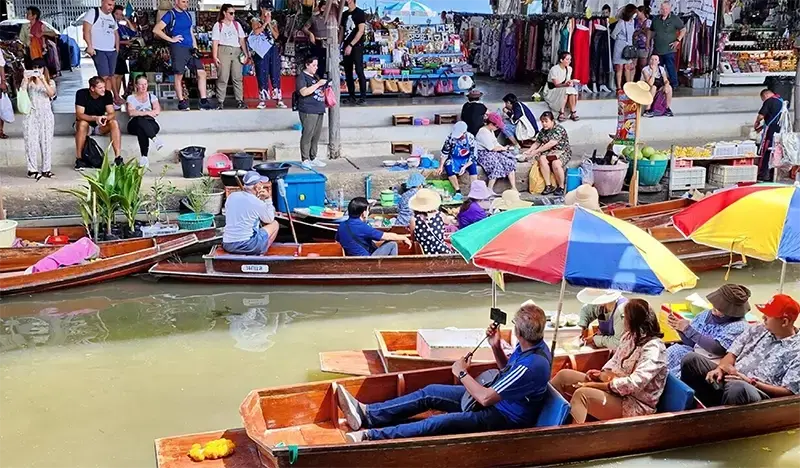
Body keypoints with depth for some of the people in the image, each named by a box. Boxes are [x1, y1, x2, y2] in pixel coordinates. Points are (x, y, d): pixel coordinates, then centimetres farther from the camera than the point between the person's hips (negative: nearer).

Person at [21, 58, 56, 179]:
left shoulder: (50, 82, 9)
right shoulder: (28, 81, 7)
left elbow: (51, 94, -11)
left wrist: (43, 80, -21)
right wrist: (25, 79, -17)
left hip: (46, 115, 1)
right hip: (31, 115, -1)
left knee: (46, 142, 1)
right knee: (31, 142, -6)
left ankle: (45, 169, 6)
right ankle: (32, 169, -4)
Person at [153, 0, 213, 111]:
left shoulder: (187, 15, 16)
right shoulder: (170, 15, -3)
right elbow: (156, 30, -9)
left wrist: (195, 47, 7)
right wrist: (171, 39, -10)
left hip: (190, 48, 6)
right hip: (178, 48, -6)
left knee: (201, 72, -3)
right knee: (179, 76, -2)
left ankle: (203, 102, -2)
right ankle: (181, 102, 6)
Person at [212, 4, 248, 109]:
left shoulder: (237, 24, 16)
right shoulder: (218, 25, 5)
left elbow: (242, 40, 15)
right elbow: (215, 42, 0)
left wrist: (246, 53, 7)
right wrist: (215, 57, -8)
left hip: (236, 52, 3)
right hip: (224, 51, -3)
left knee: (237, 77, 1)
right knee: (223, 78, -7)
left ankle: (240, 101, 3)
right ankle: (220, 102, -4)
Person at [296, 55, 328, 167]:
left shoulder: (315, 76, 21)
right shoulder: (302, 77, -6)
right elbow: (304, 92, -21)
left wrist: (324, 87, 14)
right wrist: (318, 84, -21)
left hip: (319, 110, 9)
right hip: (308, 111, -9)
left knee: (316, 136, 10)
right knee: (307, 135, -8)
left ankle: (313, 158, 18)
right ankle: (305, 160, -4)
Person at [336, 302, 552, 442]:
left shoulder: (533, 365, -34)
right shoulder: (529, 346, -4)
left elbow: (486, 398, -29)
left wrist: (462, 373, -14)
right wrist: (496, 348, -3)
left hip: (506, 418, -10)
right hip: (497, 398, 10)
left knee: (442, 423, -27)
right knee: (430, 393, 1)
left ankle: (371, 436, -27)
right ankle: (367, 414, -1)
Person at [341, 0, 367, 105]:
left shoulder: (360, 13, -4)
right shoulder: (344, 14, 15)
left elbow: (361, 31, -11)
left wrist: (351, 45, -16)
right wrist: (340, 44, 8)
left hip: (357, 46, -7)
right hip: (346, 46, 7)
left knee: (359, 71, -10)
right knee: (348, 72, 6)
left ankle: (363, 97, -9)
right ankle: (351, 96, 12)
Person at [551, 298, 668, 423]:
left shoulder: (654, 348, -20)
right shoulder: (630, 336, 8)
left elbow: (634, 384, -29)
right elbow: (614, 361, 17)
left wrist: (598, 385, -23)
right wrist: (603, 374, -6)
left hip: (635, 404, -9)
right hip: (615, 390, 9)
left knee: (582, 394, -34)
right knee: (564, 375, 0)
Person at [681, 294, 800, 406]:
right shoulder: (756, 330, 15)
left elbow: (789, 392, -10)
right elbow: (732, 354, 14)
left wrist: (751, 382, -17)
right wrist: (720, 368, -9)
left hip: (757, 392, -7)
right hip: (729, 378, 7)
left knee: (738, 388, -43)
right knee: (691, 359, -13)